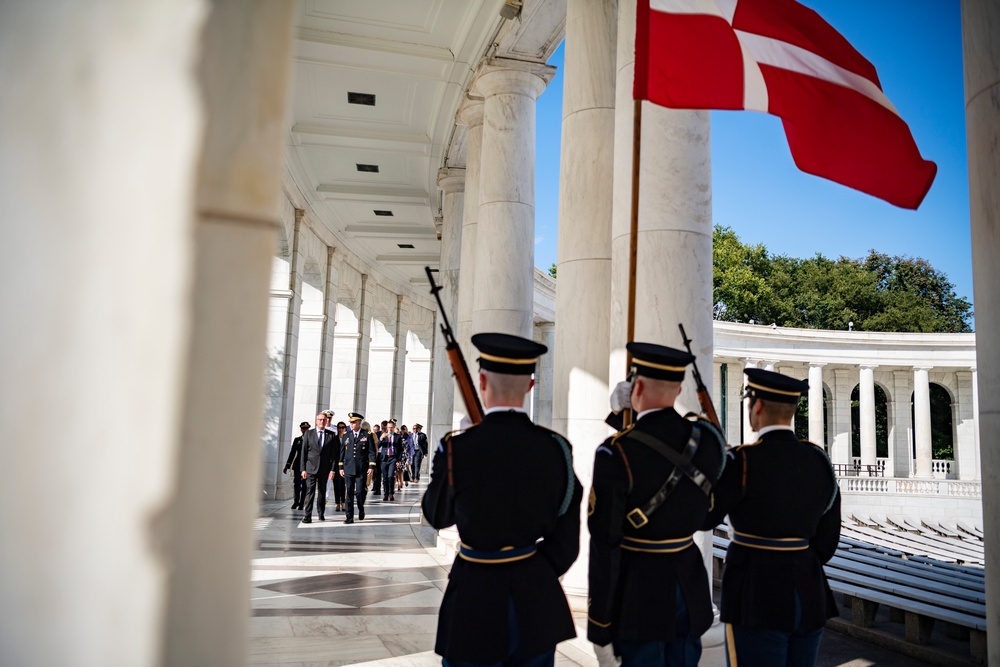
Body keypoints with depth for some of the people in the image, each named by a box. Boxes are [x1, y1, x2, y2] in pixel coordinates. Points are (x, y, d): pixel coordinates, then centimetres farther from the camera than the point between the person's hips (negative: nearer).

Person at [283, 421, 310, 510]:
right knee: (297, 484, -4)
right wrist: (287, 466, 10)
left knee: (304, 486, 1)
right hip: (298, 465, 2)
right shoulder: (297, 440, 12)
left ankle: (301, 503, 10)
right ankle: (296, 501, 13)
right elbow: (292, 453, 13)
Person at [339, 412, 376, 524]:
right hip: (348, 469, 3)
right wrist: (341, 467, 8)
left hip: (362, 469, -3)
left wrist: (371, 467, -7)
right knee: (349, 493, 2)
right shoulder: (346, 436, 10)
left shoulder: (367, 435, 1)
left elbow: (371, 452, -1)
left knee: (360, 492, -4)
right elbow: (342, 452, 13)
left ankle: (361, 510, 24)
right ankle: (349, 517, 7)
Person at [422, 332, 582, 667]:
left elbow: (437, 516, 2)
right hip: (536, 595, 3)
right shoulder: (556, 448, -9)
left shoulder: (457, 447, -17)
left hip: (475, 594, -2)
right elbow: (565, 538, -1)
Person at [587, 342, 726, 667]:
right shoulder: (707, 438, -5)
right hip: (689, 584, 5)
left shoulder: (616, 452, -20)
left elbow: (605, 545, -19)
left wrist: (600, 626, -9)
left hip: (638, 590, -5)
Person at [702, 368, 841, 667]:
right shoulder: (819, 459, 3)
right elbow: (826, 541, 9)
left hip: (758, 601, -6)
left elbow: (701, 518, -4)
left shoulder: (741, 461, -16)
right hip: (807, 597, 7)